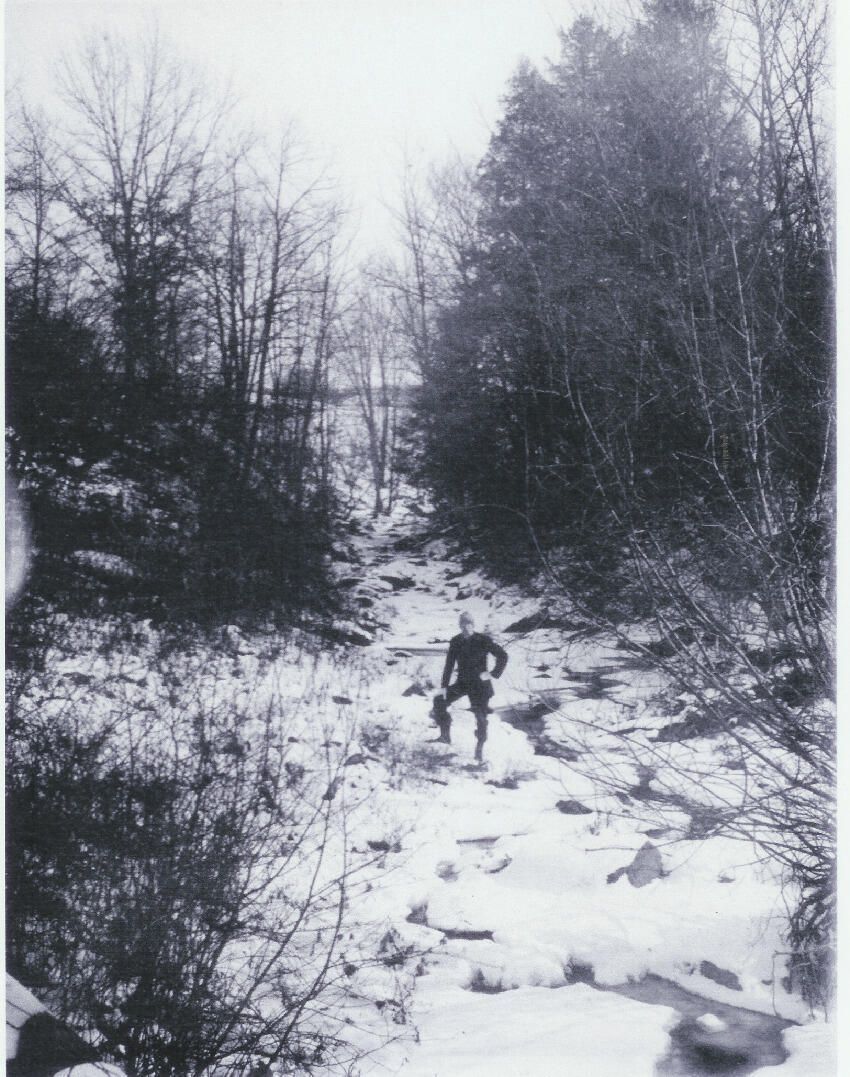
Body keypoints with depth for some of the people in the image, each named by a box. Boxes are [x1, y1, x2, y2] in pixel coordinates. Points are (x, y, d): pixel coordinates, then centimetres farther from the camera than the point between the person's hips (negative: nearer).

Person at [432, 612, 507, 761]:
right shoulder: (455, 641, -2)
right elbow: (449, 664, 1)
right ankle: (445, 736, 4)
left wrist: (493, 674, -11)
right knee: (439, 701, -8)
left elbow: (503, 656, -7)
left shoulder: (483, 640, -13)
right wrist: (444, 686, -3)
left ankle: (480, 748, 13)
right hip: (462, 682, 4)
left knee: (480, 717, -6)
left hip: (479, 684, -4)